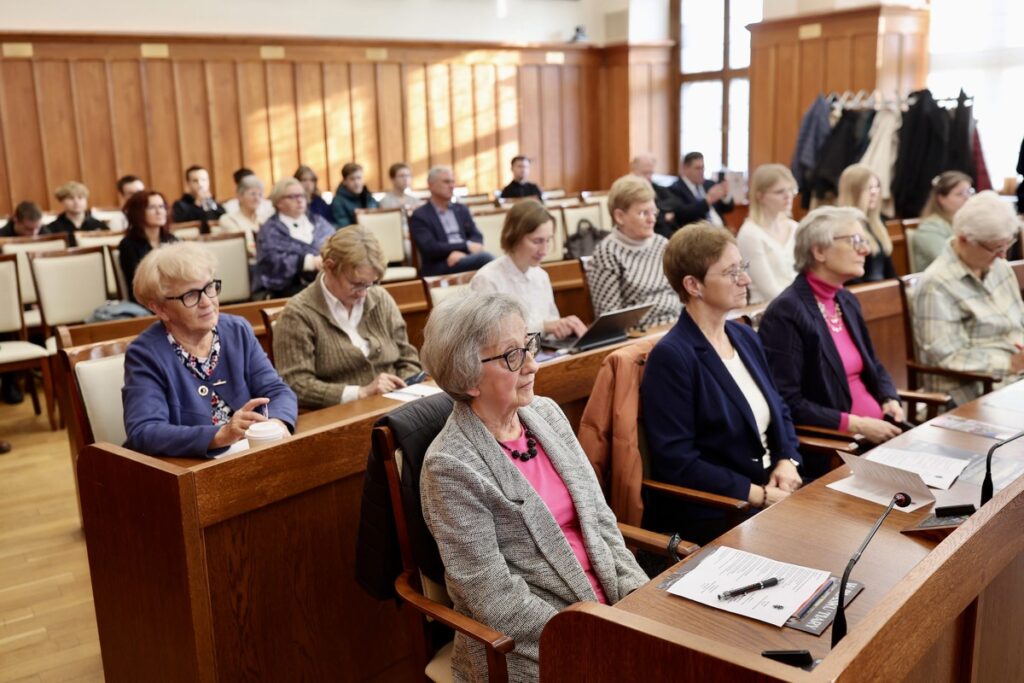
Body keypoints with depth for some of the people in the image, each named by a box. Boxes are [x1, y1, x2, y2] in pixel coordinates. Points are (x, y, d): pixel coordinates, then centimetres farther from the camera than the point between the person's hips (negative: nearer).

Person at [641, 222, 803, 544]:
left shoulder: (746, 337, 11)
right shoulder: (670, 357, -14)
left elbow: (779, 410, 20)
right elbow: (677, 462, -17)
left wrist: (787, 462, 0)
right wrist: (758, 494, -17)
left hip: (774, 492, 8)